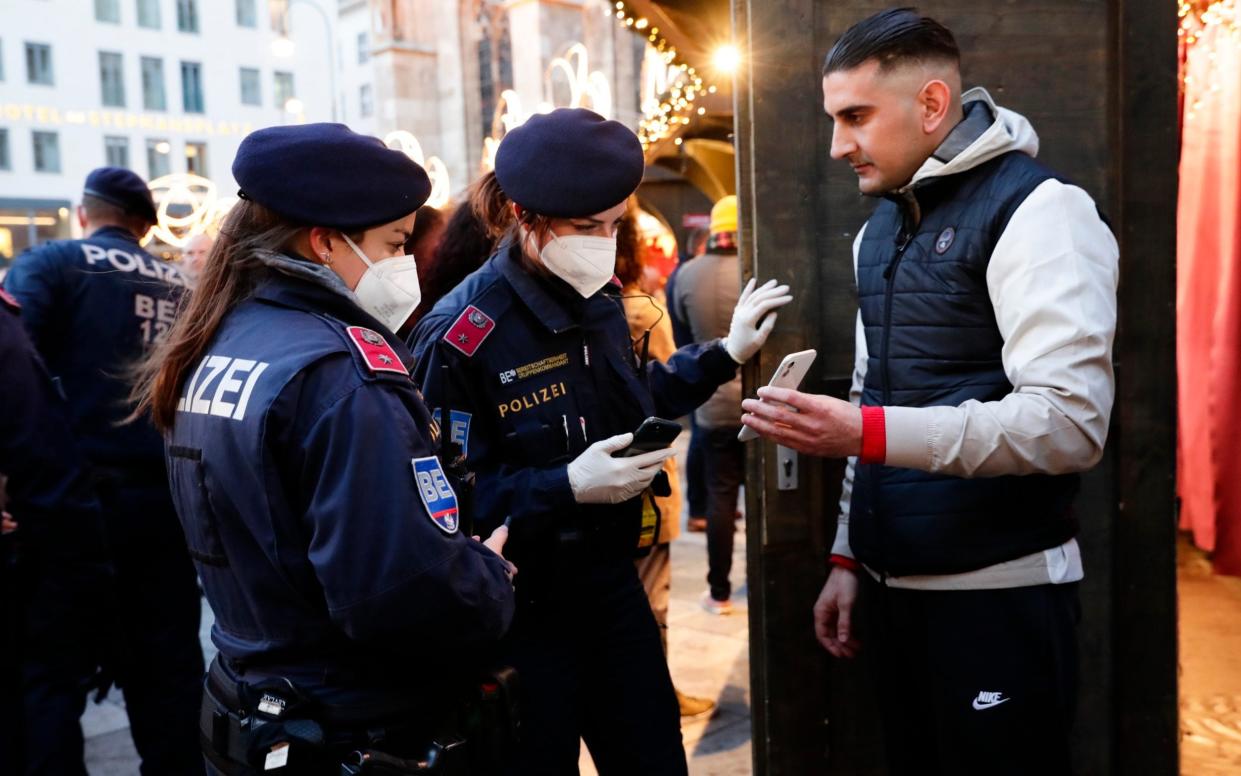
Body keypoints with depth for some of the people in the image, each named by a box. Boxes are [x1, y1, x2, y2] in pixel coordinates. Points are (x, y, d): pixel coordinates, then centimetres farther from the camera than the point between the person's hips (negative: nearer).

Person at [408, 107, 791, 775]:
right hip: (522, 606, -7)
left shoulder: (599, 298, 4)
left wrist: (724, 354, 13)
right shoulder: (462, 335, -20)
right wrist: (566, 487, -29)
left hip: (612, 581, 7)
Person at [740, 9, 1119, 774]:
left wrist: (866, 434, -28)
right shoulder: (880, 229, 12)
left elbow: (1071, 421, -23)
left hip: (996, 591, -7)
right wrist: (848, 556, 13)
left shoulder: (1036, 210, -12)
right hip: (898, 585, 7)